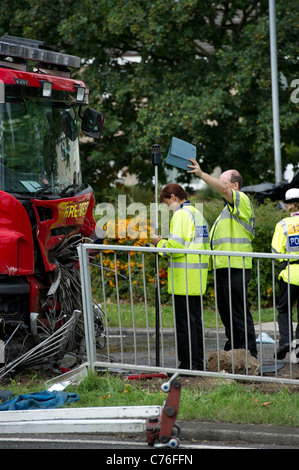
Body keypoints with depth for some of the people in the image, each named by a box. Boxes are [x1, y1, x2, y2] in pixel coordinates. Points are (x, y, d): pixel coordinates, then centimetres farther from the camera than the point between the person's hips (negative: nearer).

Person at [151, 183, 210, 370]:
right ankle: (198, 362, 16)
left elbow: (177, 245, -20)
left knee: (184, 322, -6)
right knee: (195, 320, 13)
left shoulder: (181, 214, -11)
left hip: (184, 277, -9)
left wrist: (161, 243, -1)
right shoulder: (197, 214, 17)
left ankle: (188, 364, -5)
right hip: (198, 278, 9)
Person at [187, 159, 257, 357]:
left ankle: (249, 353, -10)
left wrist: (202, 174, -32)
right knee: (227, 312, 13)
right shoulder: (229, 206, 26)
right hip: (224, 267, 10)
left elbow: (224, 189, -26)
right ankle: (232, 350, 19)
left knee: (239, 313, -11)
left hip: (236, 268, -10)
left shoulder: (242, 200, -5)